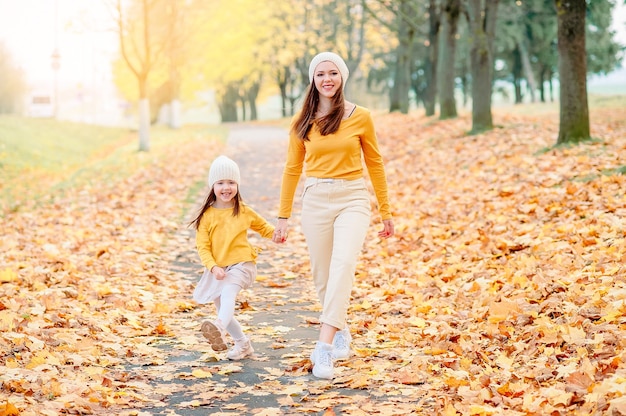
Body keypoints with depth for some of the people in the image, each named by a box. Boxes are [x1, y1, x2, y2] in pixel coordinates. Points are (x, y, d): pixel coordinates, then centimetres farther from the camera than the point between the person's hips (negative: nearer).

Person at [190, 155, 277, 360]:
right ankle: (243, 344, 28)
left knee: (228, 292, -31)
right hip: (217, 270, 3)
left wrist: (276, 234, -1)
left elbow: (262, 226, 20)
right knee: (222, 309, 10)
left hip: (241, 264, -3)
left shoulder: (244, 212, 2)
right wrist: (213, 267, -20)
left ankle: (219, 328, -55)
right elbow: (202, 246, -5)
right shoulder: (206, 216, -2)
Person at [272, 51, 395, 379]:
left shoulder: (360, 117, 0)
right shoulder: (302, 121, 5)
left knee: (343, 264, -23)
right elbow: (292, 169, 11)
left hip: (353, 199, -2)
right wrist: (283, 217, 10)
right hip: (315, 201, 3)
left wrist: (385, 211, 12)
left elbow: (374, 163, 8)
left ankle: (324, 347, -29)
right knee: (322, 276, 7)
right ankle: (341, 333, 33)